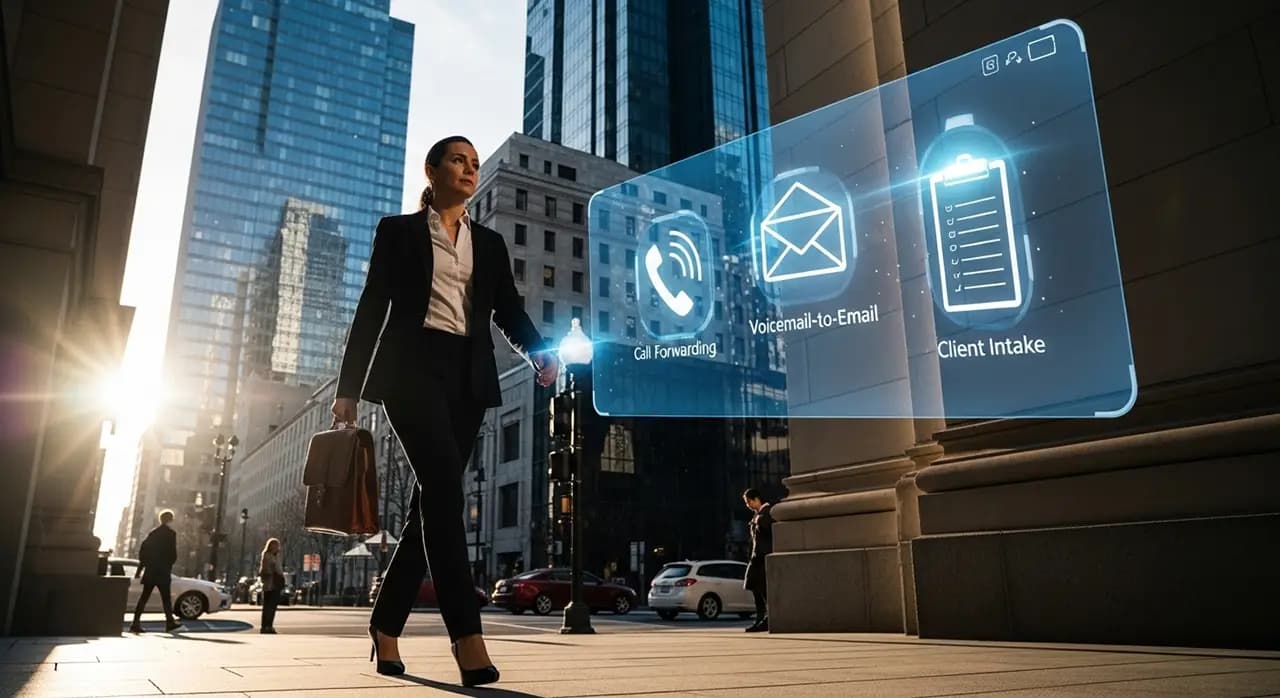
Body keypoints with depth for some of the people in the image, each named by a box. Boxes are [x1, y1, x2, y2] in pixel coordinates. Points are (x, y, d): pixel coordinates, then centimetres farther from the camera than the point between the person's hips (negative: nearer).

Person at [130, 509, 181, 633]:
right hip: (163, 571, -5)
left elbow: (143, 552, 9)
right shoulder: (171, 533, -8)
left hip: (150, 571, 5)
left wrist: (140, 569, 13)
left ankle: (136, 624, 1)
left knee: (144, 597, 6)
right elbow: (173, 554, -11)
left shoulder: (153, 532, 10)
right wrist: (169, 565, 8)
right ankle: (170, 622, 6)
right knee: (165, 597, 1)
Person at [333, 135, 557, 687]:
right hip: (412, 368, -4)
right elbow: (372, 308, 5)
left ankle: (385, 626, 15)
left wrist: (537, 350, -11)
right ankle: (467, 636, -23)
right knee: (444, 486, -21)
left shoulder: (490, 243, 20)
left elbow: (508, 310, 10)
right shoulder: (399, 231, 10)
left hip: (468, 377, 4)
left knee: (433, 497, 2)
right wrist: (348, 387, -1)